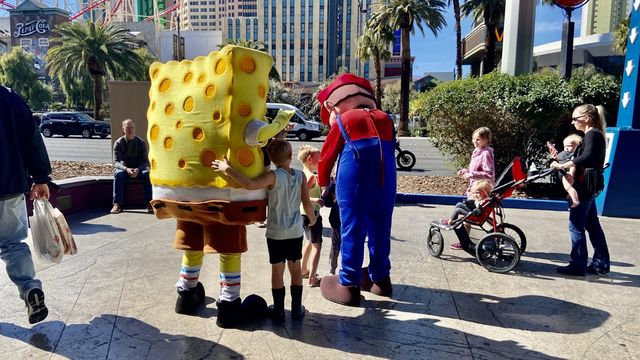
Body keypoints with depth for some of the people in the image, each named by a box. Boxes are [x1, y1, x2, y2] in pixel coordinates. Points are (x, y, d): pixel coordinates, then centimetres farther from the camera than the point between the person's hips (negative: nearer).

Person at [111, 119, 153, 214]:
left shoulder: (141, 142, -1)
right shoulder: (118, 143, -2)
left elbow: (146, 162, -5)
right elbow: (116, 162, -9)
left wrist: (138, 169, -26)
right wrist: (126, 169, -30)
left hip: (138, 169, 0)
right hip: (124, 168, 0)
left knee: (147, 173, -32)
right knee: (118, 173, -33)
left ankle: (149, 203, -31)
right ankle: (117, 204, -33)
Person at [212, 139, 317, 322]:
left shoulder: (273, 176, -16)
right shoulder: (301, 175, -5)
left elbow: (250, 185, -32)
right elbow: (307, 204, -4)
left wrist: (227, 169, -26)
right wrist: (312, 218, 15)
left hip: (276, 232, -3)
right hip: (296, 231, 3)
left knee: (277, 270, 9)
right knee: (295, 268, 15)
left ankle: (278, 310, 19)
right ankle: (297, 309, 23)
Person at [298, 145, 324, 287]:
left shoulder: (305, 174, 7)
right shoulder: (311, 176, -21)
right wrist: (315, 200, -42)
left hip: (305, 213, 10)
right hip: (312, 214, -10)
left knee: (310, 242, 25)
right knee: (317, 245, -3)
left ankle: (304, 270, 37)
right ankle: (312, 279, -1)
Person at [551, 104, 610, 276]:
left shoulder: (592, 134, -13)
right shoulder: (596, 135, 17)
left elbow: (587, 157, -30)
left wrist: (563, 165, -28)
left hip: (584, 187, -10)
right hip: (590, 186, 10)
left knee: (576, 226, -4)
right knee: (592, 225, 16)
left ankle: (578, 266, 4)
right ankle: (601, 264, 25)